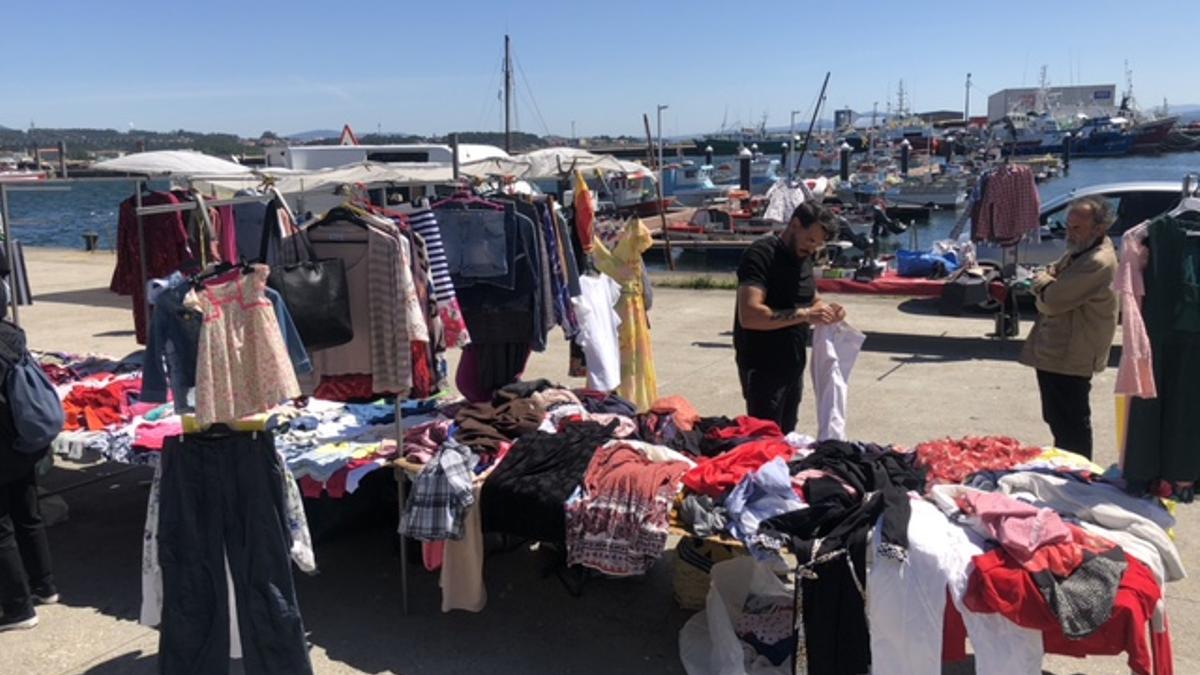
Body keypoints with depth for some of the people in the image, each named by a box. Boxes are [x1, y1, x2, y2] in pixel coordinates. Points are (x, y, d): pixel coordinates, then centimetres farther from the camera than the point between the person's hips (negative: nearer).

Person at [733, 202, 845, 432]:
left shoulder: (803, 256, 9)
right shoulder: (761, 255, -17)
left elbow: (812, 299, 22)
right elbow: (749, 315, -29)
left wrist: (826, 310, -1)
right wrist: (803, 315, -30)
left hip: (794, 363, 8)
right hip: (763, 367, -8)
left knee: (786, 435, 17)